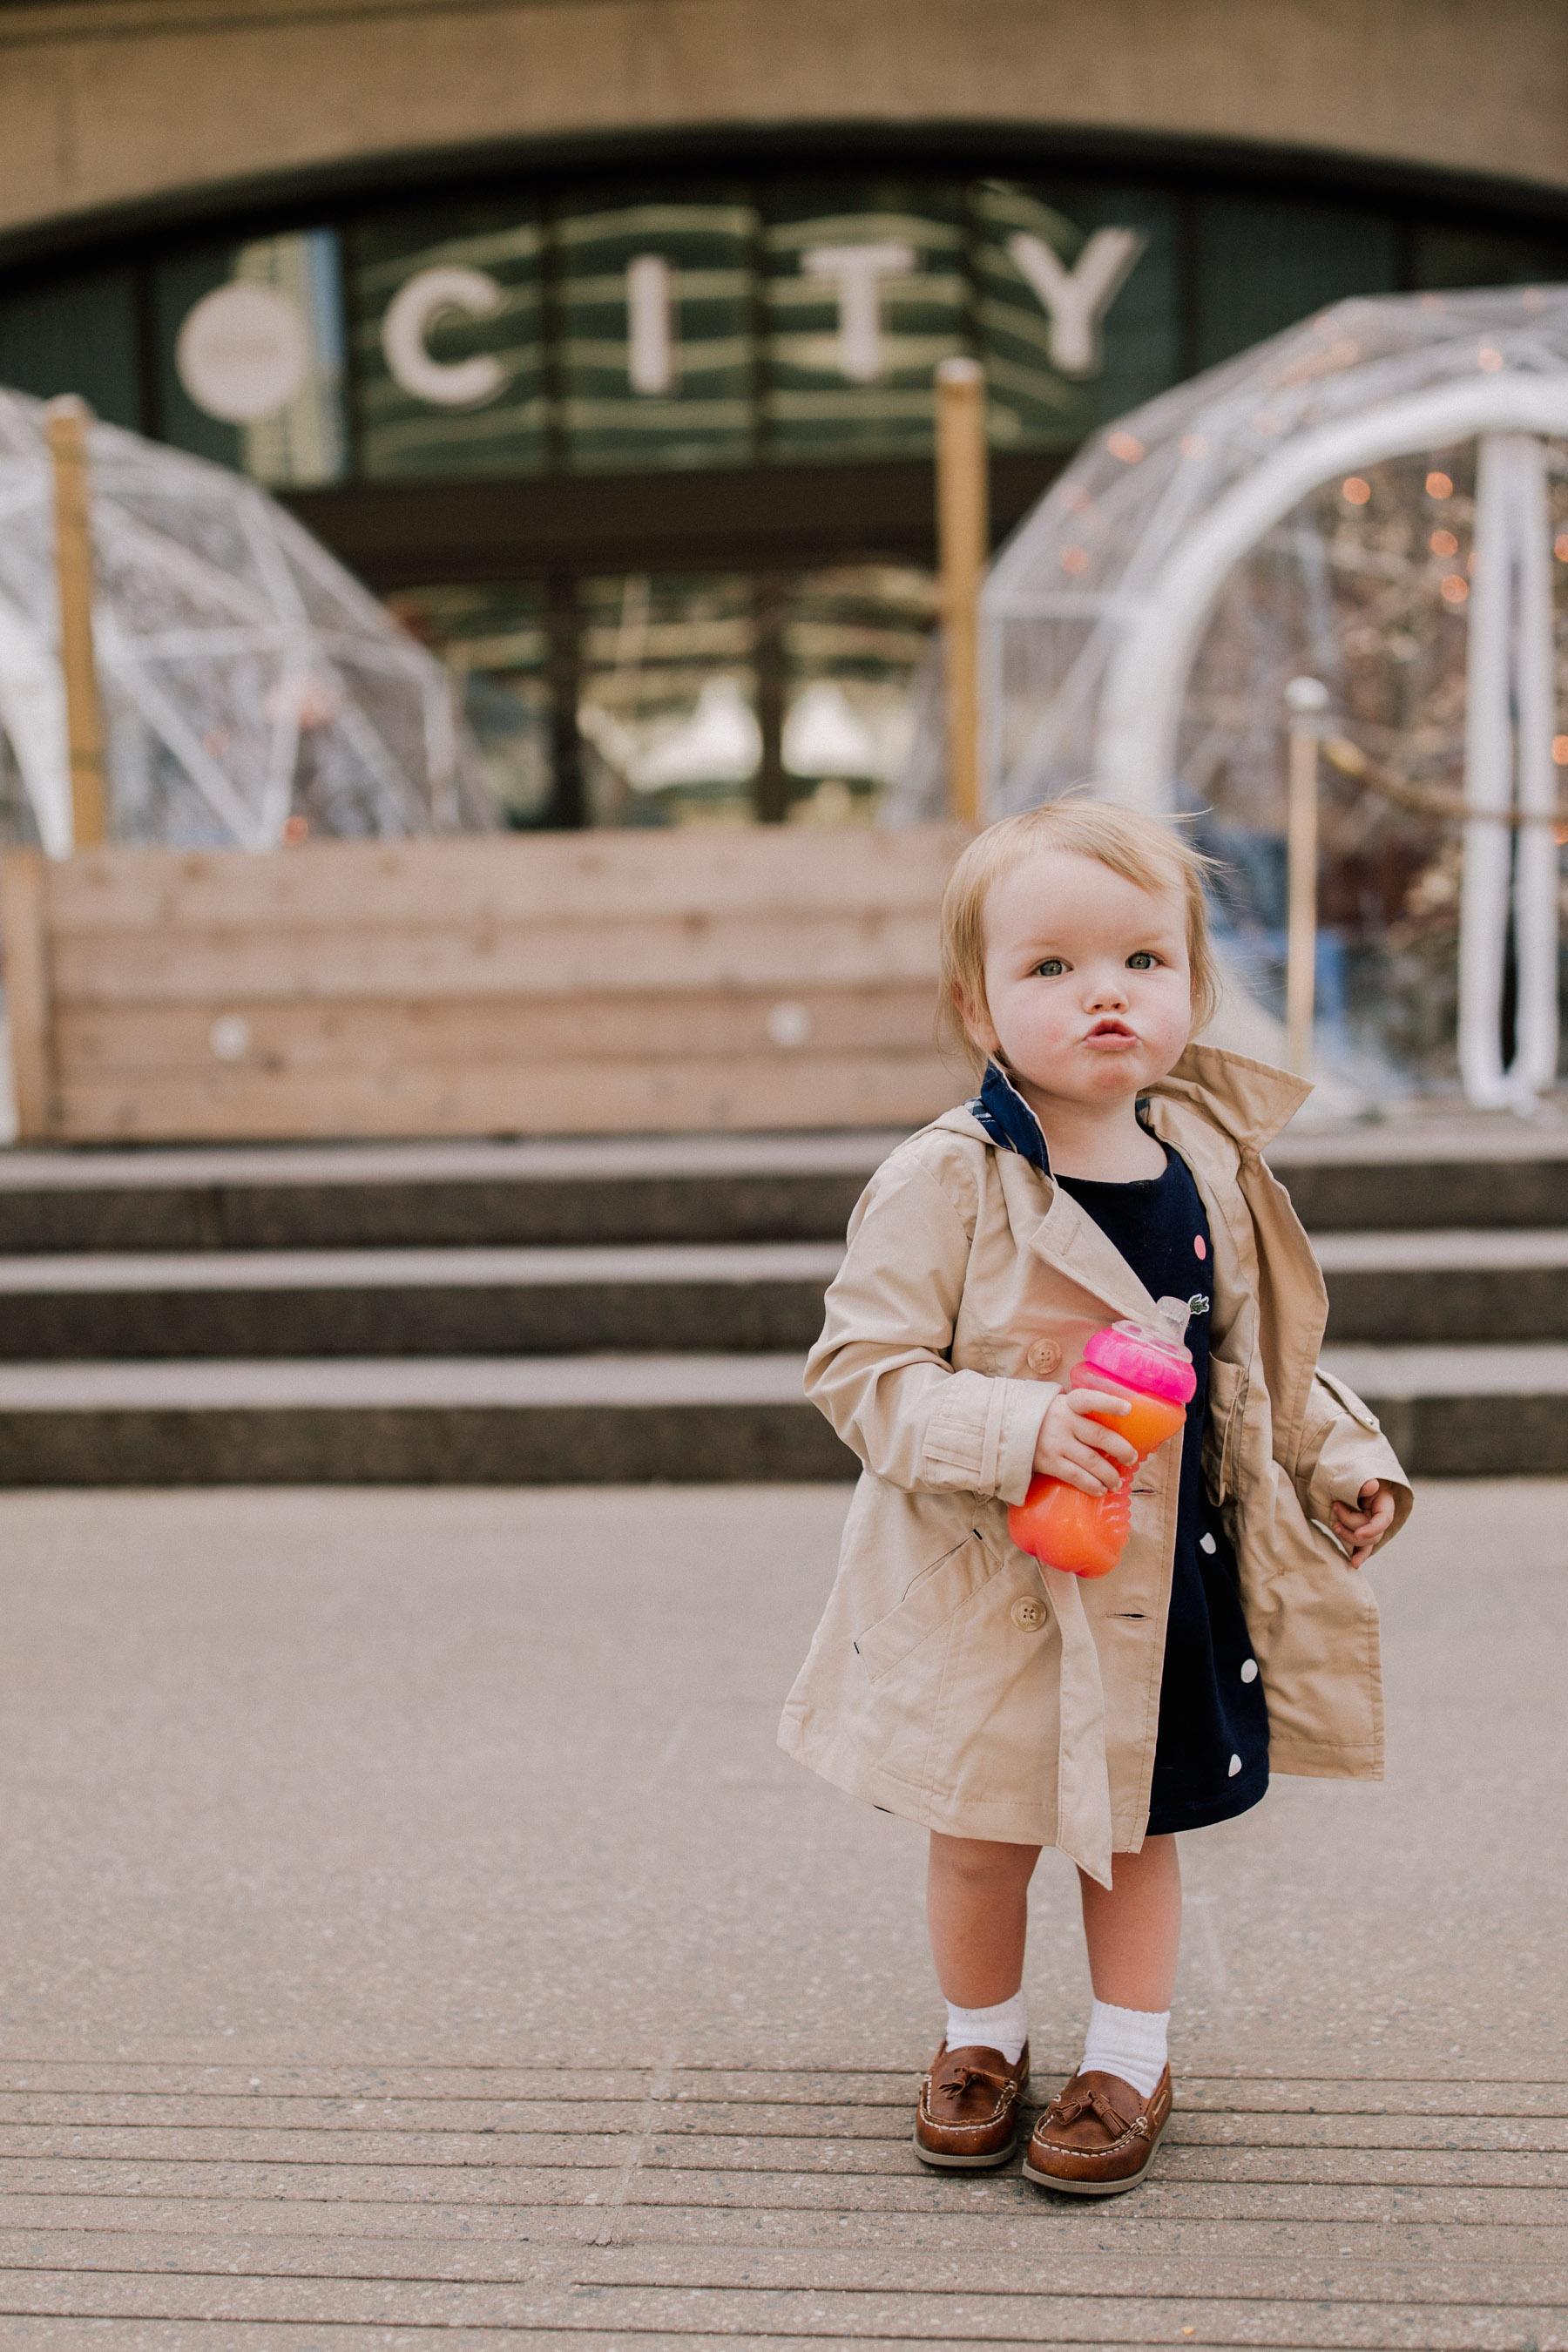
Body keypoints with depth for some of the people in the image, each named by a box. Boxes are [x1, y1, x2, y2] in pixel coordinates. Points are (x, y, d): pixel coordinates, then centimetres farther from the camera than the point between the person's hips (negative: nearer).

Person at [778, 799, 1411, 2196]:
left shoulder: (1212, 1165, 0)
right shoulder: (944, 1183, -17)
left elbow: (1267, 1349, 15)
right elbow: (862, 1370, -18)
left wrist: (1340, 1460, 7)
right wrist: (1020, 1432, -29)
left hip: (1171, 1581, 4)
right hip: (989, 1583, -3)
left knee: (1140, 1832, 18)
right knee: (980, 1844, 13)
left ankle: (1131, 2062, 37)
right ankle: (982, 2041, 39)